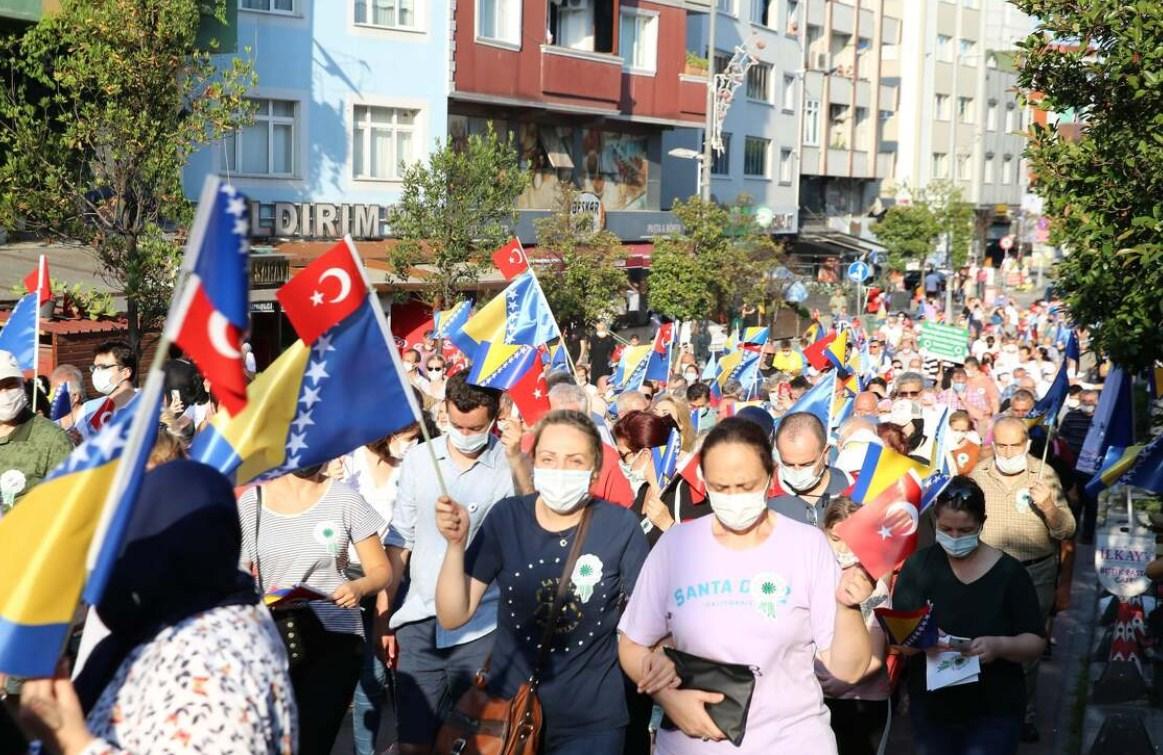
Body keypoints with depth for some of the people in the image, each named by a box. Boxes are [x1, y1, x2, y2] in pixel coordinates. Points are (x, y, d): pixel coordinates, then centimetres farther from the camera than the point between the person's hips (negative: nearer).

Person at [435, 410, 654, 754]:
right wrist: (456, 544, -21)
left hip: (592, 719, -2)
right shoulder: (507, 517, -8)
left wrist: (659, 655, -27)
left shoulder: (620, 526, -13)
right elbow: (453, 616, -7)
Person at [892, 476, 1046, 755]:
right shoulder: (919, 565, -3)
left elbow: (1036, 643, -5)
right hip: (930, 710, 2)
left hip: (993, 713, -2)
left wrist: (999, 645, -25)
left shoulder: (1009, 572, -6)